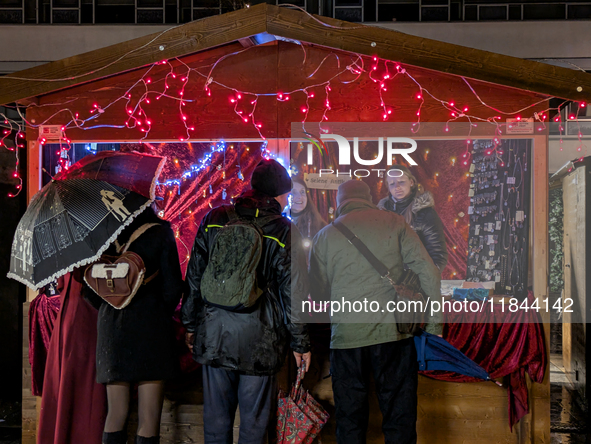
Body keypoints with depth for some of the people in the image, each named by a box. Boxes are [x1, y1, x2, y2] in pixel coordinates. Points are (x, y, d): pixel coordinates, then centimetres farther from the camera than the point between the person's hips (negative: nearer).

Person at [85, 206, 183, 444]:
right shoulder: (160, 233, -4)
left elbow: (91, 289, 5)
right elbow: (172, 287, -6)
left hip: (112, 327, 3)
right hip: (151, 327, -3)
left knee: (116, 415, 14)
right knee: (149, 420, 3)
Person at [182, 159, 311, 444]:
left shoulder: (214, 220, 2)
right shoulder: (284, 231, -8)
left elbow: (194, 276, 6)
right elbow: (292, 293, -7)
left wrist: (190, 324, 16)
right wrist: (300, 342, 2)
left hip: (214, 334, 3)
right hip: (259, 341, -3)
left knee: (216, 415, 15)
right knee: (254, 419, 11)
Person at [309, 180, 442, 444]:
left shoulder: (324, 236, 8)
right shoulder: (394, 223, 6)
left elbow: (319, 296, 10)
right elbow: (428, 272, 0)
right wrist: (434, 323, 5)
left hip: (346, 334, 1)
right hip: (394, 332, 0)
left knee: (350, 416, 13)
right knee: (399, 413, 9)